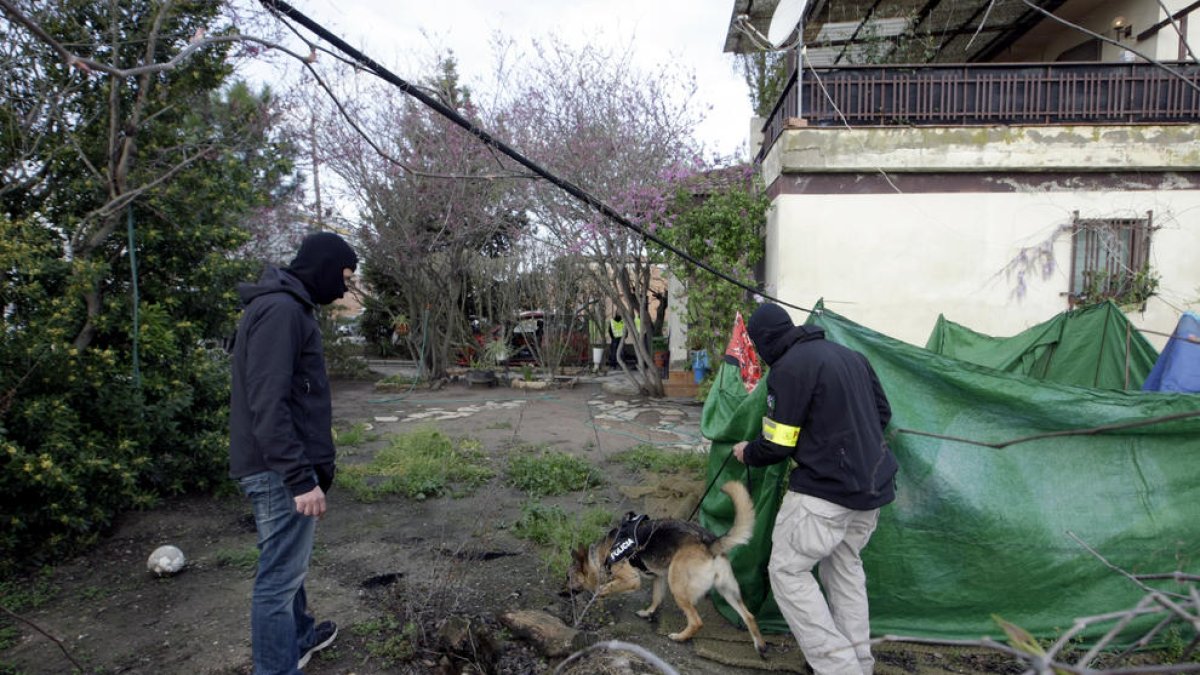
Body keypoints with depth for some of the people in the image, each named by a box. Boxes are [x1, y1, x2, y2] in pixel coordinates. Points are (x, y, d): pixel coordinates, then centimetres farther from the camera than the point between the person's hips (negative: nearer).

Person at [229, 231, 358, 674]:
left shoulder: (287, 306, 14)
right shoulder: (280, 309, -19)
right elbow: (267, 404, -25)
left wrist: (308, 465, 24)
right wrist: (300, 477, -26)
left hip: (282, 467, 11)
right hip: (280, 470, -11)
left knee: (290, 564, 24)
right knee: (280, 575, -1)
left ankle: (299, 637, 42)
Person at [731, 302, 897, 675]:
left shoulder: (789, 368, -15)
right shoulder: (850, 355, 11)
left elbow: (777, 445, -12)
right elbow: (882, 414, 19)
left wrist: (746, 453, 8)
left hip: (824, 490, -9)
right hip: (872, 487, 9)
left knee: (787, 571, 3)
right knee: (845, 567, 22)